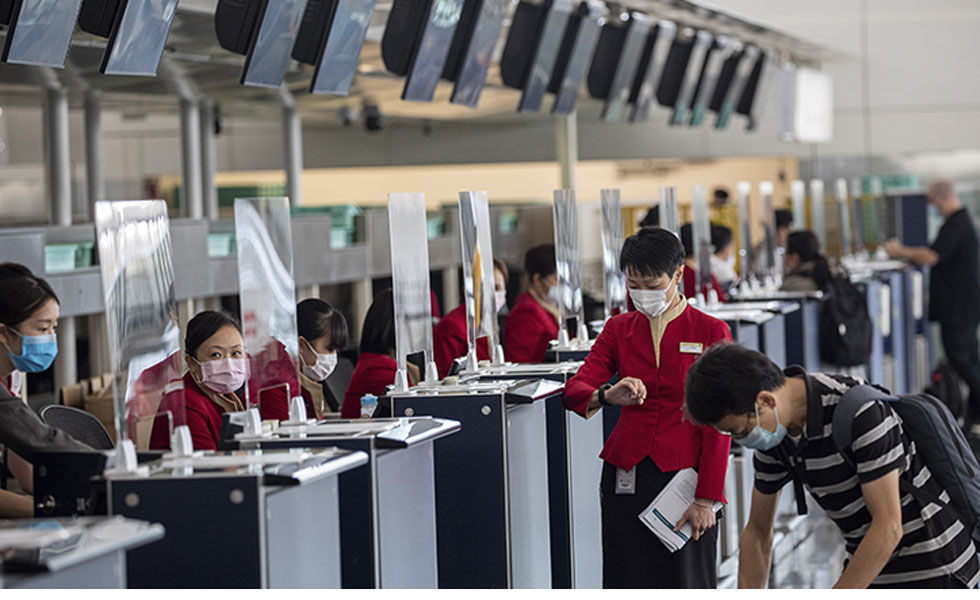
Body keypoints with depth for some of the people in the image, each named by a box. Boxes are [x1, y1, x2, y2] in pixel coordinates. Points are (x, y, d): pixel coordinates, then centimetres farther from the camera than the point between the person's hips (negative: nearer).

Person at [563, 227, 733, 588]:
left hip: (683, 473, -3)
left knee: (685, 585, -1)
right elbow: (575, 390, 0)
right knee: (630, 586, 1)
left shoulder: (710, 332, 0)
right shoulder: (619, 329, 11)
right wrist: (608, 396, -24)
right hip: (627, 476, 3)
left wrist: (706, 497, -10)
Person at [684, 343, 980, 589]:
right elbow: (758, 531, 9)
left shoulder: (859, 411, -27)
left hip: (933, 569, -8)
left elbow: (888, 526, -27)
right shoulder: (773, 436, -3)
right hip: (873, 571, 8)